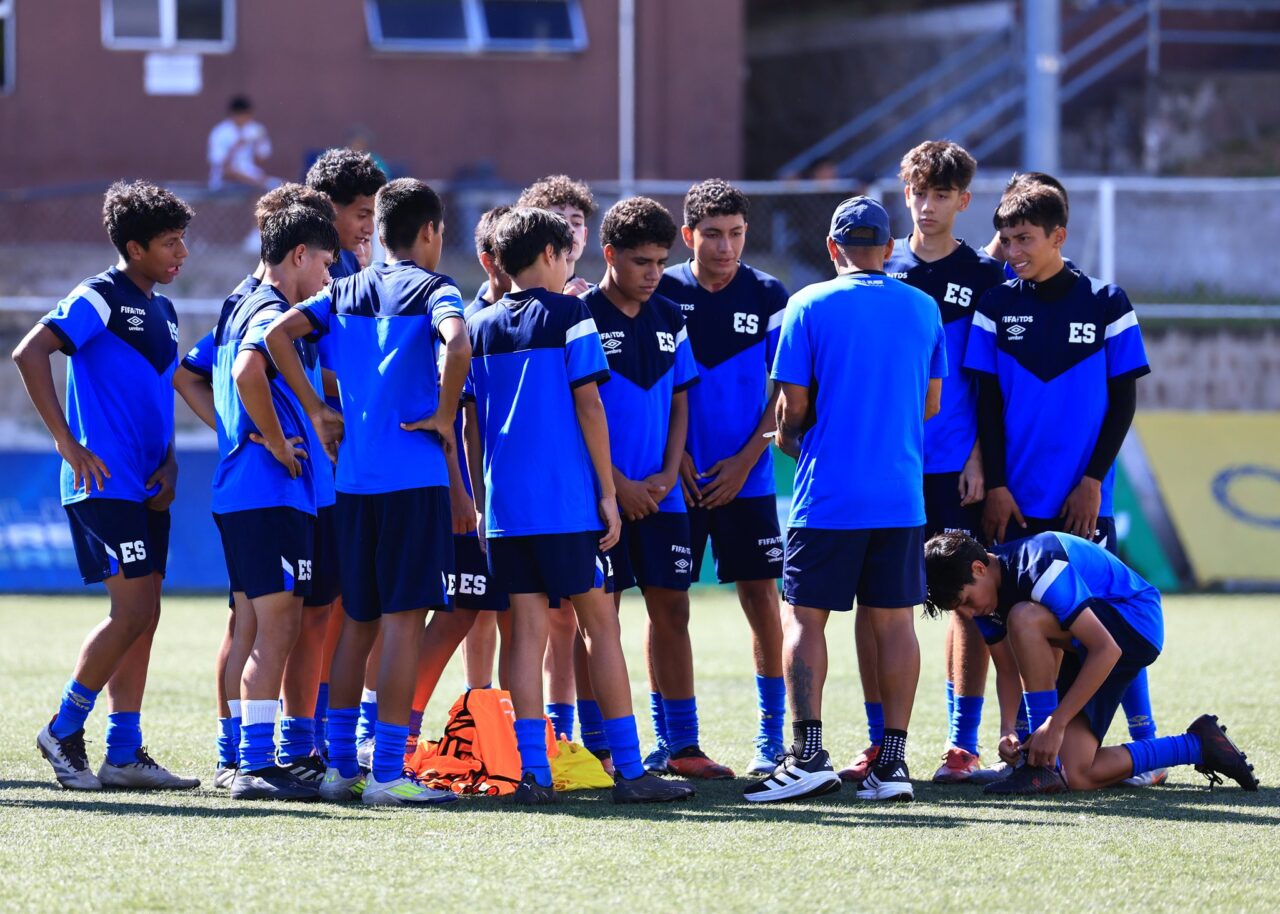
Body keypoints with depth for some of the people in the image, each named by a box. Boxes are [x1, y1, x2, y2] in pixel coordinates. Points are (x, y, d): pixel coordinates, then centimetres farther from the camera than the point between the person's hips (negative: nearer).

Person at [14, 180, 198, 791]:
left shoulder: (162, 310, 17)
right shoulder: (99, 299, -9)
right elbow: (29, 354, -18)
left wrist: (169, 464, 8)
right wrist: (68, 444, -19)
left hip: (146, 488, 8)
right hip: (105, 483, -8)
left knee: (141, 618, 6)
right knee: (133, 612, -12)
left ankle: (124, 753, 9)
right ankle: (63, 731, 0)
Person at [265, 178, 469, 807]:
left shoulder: (345, 293, 13)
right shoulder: (433, 290, -3)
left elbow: (277, 334, 2)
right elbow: (456, 344, -24)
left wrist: (317, 412, 7)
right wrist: (444, 416, -10)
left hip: (353, 476, 6)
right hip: (415, 477, -6)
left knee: (358, 621, 14)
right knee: (404, 619, -5)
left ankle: (340, 766, 14)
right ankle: (388, 773, -8)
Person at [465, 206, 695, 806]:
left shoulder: (478, 327, 12)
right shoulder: (568, 317, -3)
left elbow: (467, 419, 13)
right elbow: (588, 406, -7)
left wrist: (476, 498, 19)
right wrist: (607, 492, -4)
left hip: (504, 505, 5)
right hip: (566, 502, -4)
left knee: (527, 630, 4)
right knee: (600, 625, 1)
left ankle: (533, 772, -2)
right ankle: (629, 769, 0)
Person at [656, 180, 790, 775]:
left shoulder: (767, 296, 1)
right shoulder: (660, 292, 1)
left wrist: (747, 458, -7)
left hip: (745, 479, 0)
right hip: (675, 476, 0)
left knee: (761, 596, -1)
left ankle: (772, 736, 7)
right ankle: (667, 738, 9)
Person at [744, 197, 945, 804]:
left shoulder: (809, 306, -4)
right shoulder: (923, 309, 8)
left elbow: (793, 406, -5)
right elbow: (931, 403, 15)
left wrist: (790, 436, 17)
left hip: (828, 494, -4)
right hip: (902, 495, 4)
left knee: (803, 616, 2)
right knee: (894, 622, 6)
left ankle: (807, 755, -7)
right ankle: (892, 763, 4)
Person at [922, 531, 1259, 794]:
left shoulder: (1038, 567, -29)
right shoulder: (987, 593, -2)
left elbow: (1106, 650, -31)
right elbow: (1011, 667, 6)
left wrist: (1055, 723, -31)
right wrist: (1009, 731, -12)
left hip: (1135, 624, -9)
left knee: (1024, 620, -34)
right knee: (1078, 776, -6)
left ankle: (1042, 766, -27)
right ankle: (1199, 746, 11)